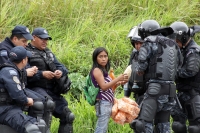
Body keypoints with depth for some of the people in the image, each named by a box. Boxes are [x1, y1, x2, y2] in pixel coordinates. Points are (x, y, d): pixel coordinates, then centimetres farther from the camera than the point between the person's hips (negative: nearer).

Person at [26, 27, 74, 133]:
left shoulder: (48, 53, 23)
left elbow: (61, 66, 18)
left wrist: (60, 71, -7)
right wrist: (42, 74, -23)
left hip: (51, 90, 9)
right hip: (35, 88, -9)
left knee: (67, 116, 7)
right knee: (49, 104, -39)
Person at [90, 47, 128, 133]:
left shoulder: (103, 70, 17)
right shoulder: (97, 70, -10)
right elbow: (103, 86, -18)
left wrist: (120, 83, 5)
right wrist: (118, 79, -20)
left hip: (108, 103, 9)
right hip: (103, 103, -9)